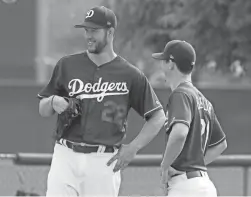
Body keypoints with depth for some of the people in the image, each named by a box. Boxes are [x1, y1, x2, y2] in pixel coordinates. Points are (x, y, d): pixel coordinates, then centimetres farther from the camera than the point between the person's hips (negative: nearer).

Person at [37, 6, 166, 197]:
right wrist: (53, 102, -8)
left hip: (104, 161, -2)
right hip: (66, 157, 2)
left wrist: (133, 147, -6)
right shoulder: (67, 65, 8)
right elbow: (42, 110, 15)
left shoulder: (130, 75, 1)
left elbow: (158, 116, 4)